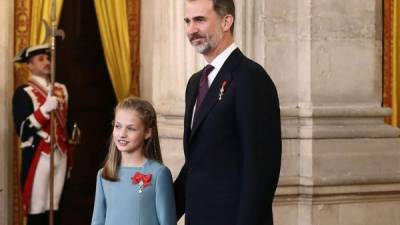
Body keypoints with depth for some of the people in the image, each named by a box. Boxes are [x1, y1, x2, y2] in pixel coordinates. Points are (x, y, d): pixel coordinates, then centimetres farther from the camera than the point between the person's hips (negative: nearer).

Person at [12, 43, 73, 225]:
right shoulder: (24, 92, -8)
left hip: (60, 155, 6)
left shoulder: (61, 89, 13)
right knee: (37, 210, -3)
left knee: (54, 208, 9)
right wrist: (45, 109, -25)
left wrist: (69, 155, 12)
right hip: (38, 157, -6)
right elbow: (23, 130, -16)